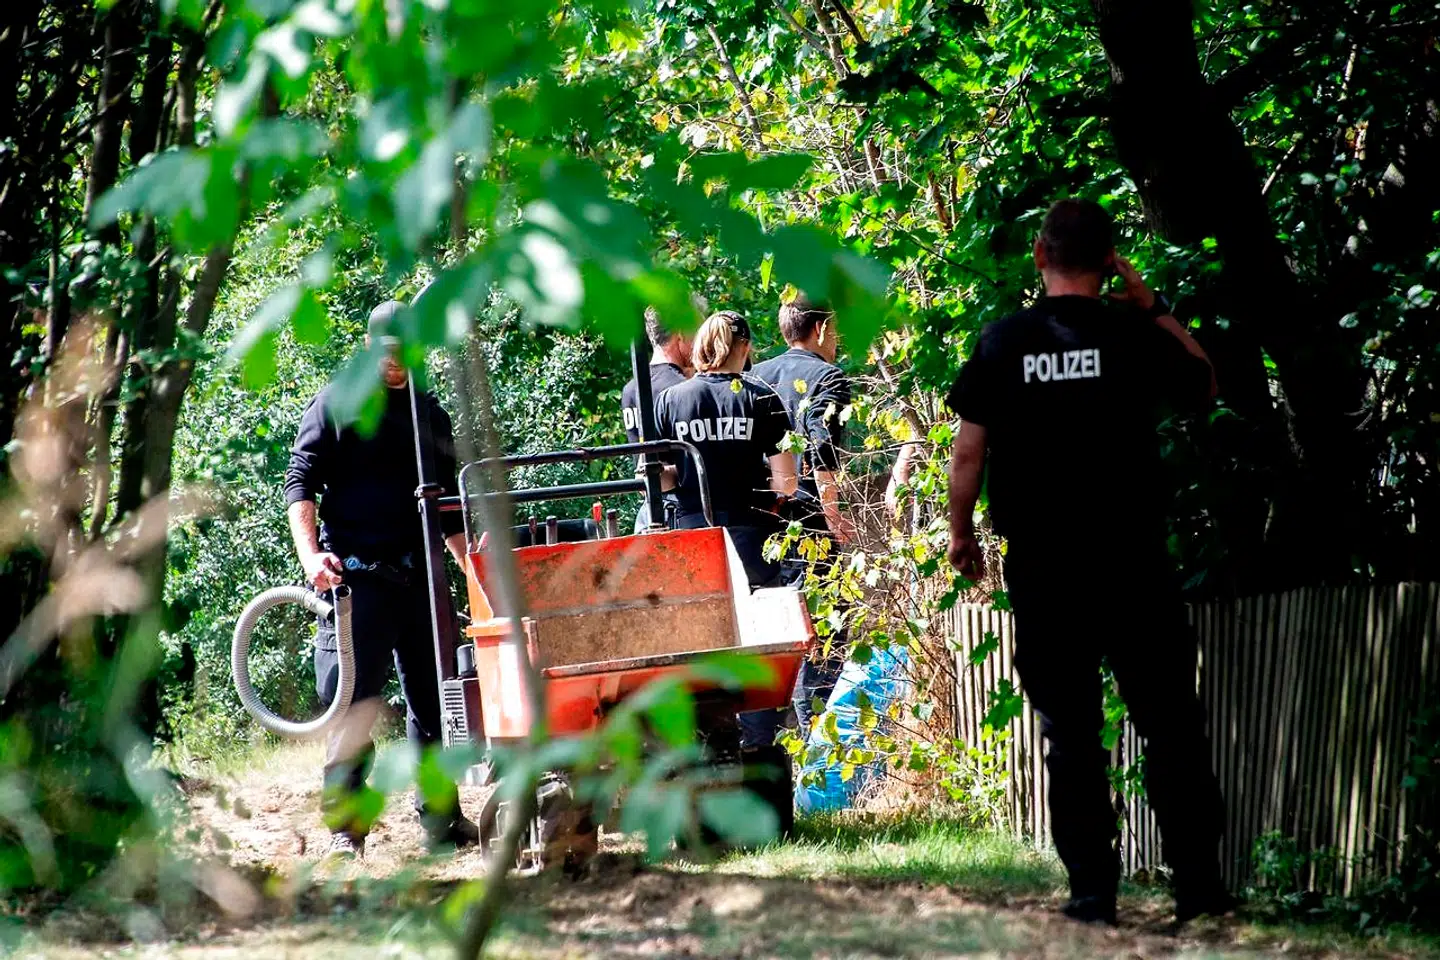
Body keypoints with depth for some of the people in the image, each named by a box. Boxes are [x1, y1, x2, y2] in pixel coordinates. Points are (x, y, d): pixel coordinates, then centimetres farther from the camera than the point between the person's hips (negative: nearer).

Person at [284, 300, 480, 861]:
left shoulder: (430, 414, 19)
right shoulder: (337, 404, 3)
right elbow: (300, 480, -5)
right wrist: (310, 554, -18)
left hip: (420, 575, 5)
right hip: (356, 573, -5)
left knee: (434, 700, 8)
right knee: (355, 703, -7)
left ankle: (443, 820, 17)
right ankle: (344, 825, -3)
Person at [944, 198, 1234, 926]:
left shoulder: (1003, 342, -3)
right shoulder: (1134, 336, -5)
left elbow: (968, 450, -3)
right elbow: (1203, 386, 14)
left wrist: (961, 533, 11)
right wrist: (1153, 308, 14)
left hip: (1041, 569, 1)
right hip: (1132, 565, -1)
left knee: (1070, 736, 6)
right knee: (1170, 726, 8)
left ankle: (1092, 892, 5)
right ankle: (1198, 885, 7)